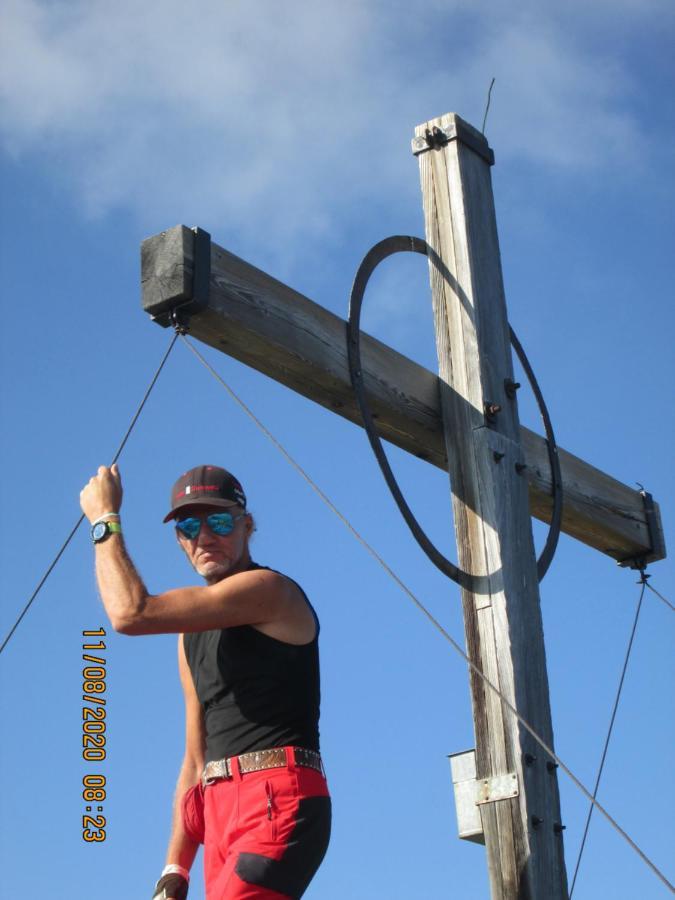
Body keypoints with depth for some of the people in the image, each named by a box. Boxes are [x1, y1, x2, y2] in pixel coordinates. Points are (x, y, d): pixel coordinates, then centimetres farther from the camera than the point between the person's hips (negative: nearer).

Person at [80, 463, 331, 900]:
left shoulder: (269, 590, -4)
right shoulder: (193, 633, 24)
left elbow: (131, 613, -14)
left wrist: (105, 519, 0)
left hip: (278, 800, -9)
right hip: (223, 812, 9)